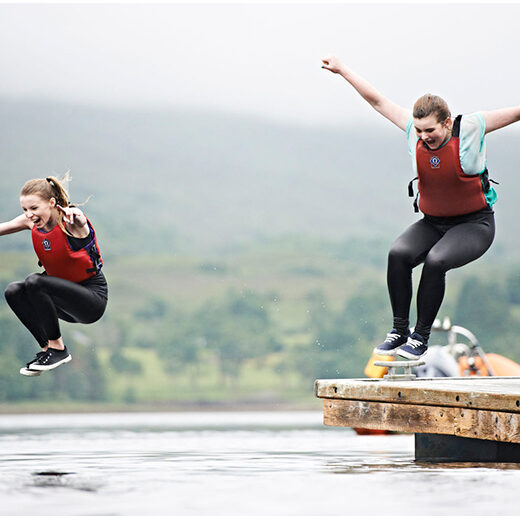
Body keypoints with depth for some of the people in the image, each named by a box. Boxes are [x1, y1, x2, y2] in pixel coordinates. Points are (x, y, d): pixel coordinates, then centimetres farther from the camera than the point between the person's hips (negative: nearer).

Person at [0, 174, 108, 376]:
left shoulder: (68, 222, -22)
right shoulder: (32, 222, -3)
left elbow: (80, 223, -45)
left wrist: (76, 215, -67)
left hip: (92, 297, -7)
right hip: (67, 296, 7)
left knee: (35, 282, -28)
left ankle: (58, 349, -15)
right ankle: (47, 348, -3)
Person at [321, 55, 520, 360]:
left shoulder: (470, 129, -16)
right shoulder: (414, 130, -6)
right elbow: (378, 101, 2)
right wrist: (342, 70, 6)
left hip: (474, 224, -4)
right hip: (432, 223, 4)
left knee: (436, 260, -31)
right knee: (399, 254, -24)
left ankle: (421, 336, -18)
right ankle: (400, 331, -14)